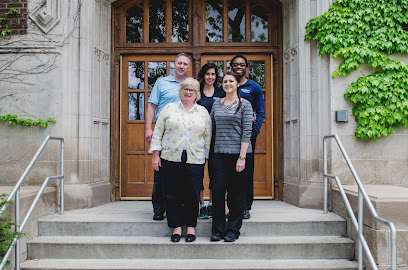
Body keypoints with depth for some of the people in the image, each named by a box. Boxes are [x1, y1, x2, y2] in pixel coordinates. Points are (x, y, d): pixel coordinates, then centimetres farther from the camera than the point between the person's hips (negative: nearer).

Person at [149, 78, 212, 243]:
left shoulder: (203, 113, 11)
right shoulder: (169, 109, 8)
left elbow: (208, 138, 12)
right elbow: (158, 132, 6)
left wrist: (205, 158, 6)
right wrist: (155, 155, 0)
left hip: (195, 161, 0)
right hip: (170, 160, 0)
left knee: (192, 195, 3)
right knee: (172, 195, 3)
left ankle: (191, 227, 19)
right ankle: (176, 227, 16)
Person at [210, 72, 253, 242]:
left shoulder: (245, 104, 0)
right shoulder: (216, 103, 12)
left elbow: (247, 132, -6)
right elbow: (211, 126, 15)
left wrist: (242, 157, -13)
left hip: (239, 152, -3)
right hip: (220, 153, 3)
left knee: (237, 192, 4)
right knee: (218, 189, -1)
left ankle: (233, 230, 15)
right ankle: (218, 230, 11)